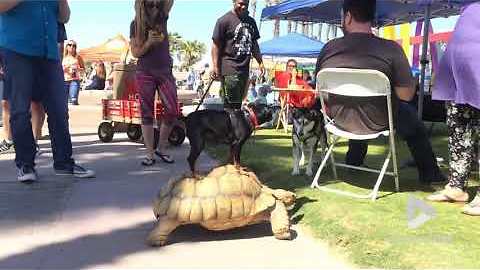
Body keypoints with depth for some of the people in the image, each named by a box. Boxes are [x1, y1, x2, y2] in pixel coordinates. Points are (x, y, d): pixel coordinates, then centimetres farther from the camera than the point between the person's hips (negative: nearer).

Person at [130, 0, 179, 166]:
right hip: (145, 73, -2)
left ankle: (161, 148, 11)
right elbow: (135, 53, -2)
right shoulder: (136, 24, 0)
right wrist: (149, 42, -17)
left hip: (165, 72, 2)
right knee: (147, 114, -1)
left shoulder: (162, 18, 5)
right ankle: (150, 154, 5)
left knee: (172, 111, -5)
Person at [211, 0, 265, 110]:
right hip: (230, 69, -7)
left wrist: (260, 63, 18)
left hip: (245, 68, 7)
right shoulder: (225, 20, -4)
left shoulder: (251, 21, 18)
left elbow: (254, 44, 25)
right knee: (230, 104, -11)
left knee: (238, 103, 9)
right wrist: (215, 67, -14)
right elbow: (216, 44, -7)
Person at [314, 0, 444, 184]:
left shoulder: (329, 48, -12)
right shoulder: (391, 49, -20)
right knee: (410, 114, 27)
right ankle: (429, 173, 38)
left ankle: (353, 162, 50)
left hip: (339, 120, 3)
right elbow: (406, 95, -15)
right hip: (375, 123, -3)